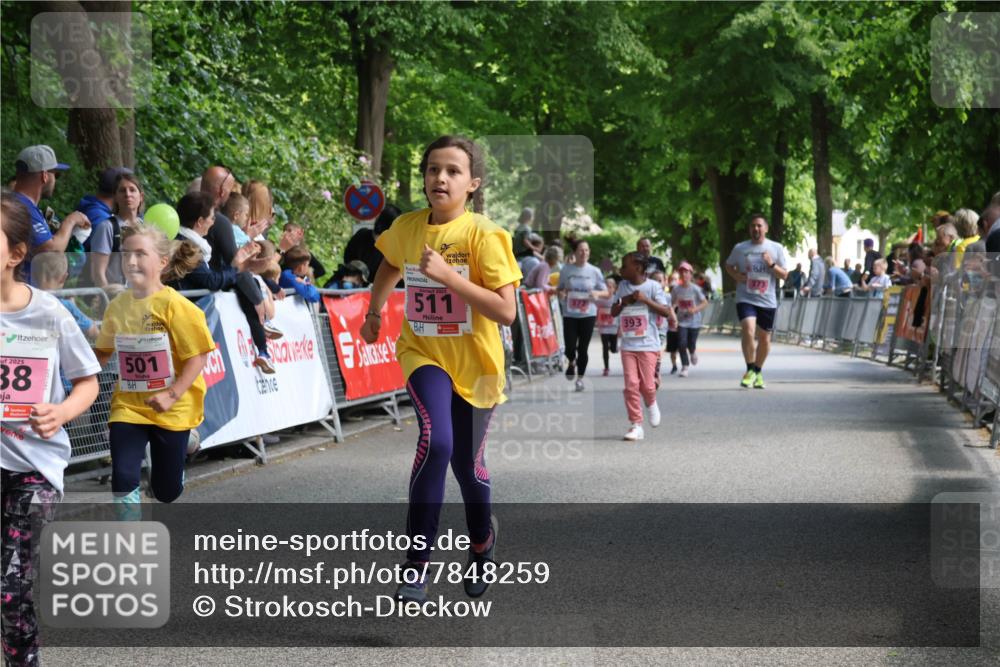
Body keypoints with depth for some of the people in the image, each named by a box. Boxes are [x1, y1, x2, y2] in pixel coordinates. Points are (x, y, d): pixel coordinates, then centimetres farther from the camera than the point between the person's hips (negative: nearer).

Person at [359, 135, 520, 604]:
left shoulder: (484, 235, -17)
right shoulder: (406, 228, -4)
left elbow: (507, 311, -24)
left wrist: (447, 275, -30)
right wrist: (375, 310, 21)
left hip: (474, 363, -1)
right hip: (423, 354, 1)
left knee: (467, 463, 11)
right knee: (437, 440, -26)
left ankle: (482, 543, 45)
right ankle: (416, 565, -21)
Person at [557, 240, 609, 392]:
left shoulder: (594, 271, 1)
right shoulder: (566, 269, 0)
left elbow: (606, 293, 6)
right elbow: (559, 290, 10)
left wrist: (597, 293, -16)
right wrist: (562, 294, -13)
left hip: (588, 314, 0)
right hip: (569, 314, 0)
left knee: (583, 348, 1)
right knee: (570, 348, -6)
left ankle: (580, 378, 17)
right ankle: (572, 362, 29)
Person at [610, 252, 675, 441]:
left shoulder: (653, 286, -5)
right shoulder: (623, 287, 8)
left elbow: (666, 312, -10)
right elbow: (613, 312, 12)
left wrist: (646, 300, -19)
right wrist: (623, 301, -8)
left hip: (648, 345, -3)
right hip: (628, 345, 3)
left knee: (647, 385, -2)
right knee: (631, 384, -5)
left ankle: (651, 404, 32)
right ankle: (635, 424, 0)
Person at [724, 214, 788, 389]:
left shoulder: (776, 248, 2)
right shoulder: (740, 248, 2)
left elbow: (784, 275, 3)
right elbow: (729, 265, 18)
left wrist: (772, 264, -16)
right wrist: (736, 275, -4)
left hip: (767, 301, 2)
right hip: (745, 298, -2)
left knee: (764, 338, 10)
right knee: (748, 331, -23)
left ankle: (758, 372, 29)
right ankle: (750, 370, -9)